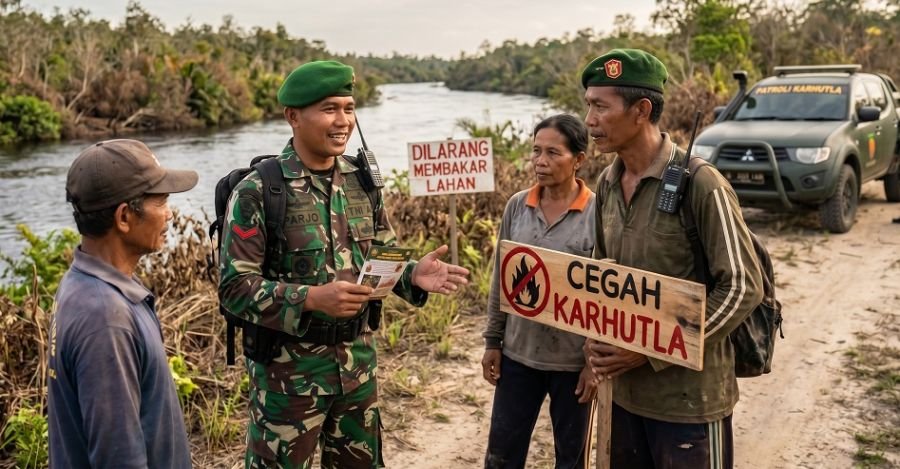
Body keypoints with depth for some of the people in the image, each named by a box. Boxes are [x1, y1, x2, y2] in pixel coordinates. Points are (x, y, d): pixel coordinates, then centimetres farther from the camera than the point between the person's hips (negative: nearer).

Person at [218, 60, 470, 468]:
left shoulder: (362, 181, 3)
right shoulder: (257, 192, -15)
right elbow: (234, 287, -17)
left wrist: (413, 275, -10)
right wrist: (311, 299, -28)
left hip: (357, 361, 6)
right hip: (289, 368, -5)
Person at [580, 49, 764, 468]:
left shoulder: (700, 185, -17)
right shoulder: (607, 183, 4)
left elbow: (743, 288, -17)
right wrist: (596, 339, -2)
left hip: (689, 394, -6)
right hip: (625, 389, 6)